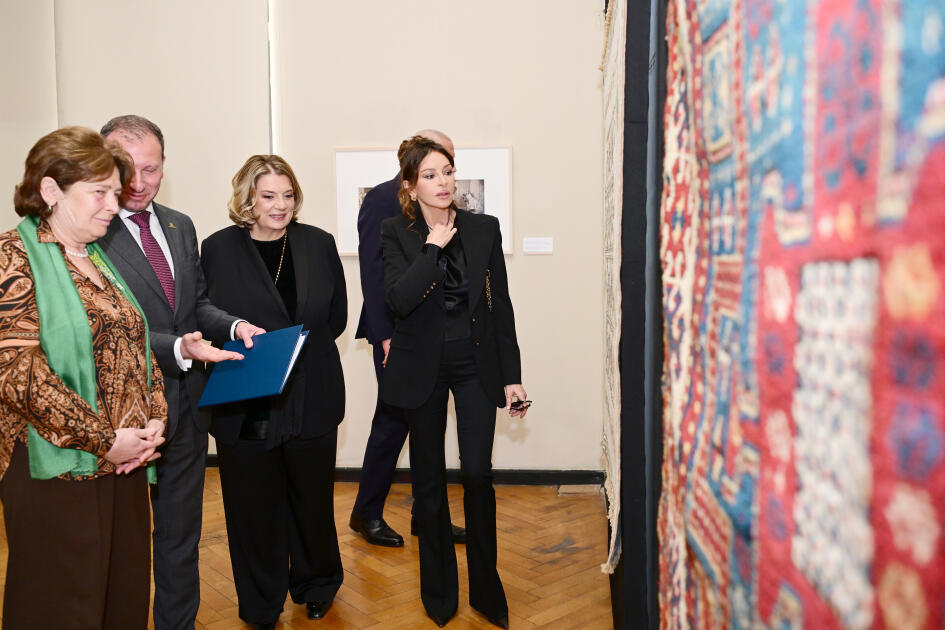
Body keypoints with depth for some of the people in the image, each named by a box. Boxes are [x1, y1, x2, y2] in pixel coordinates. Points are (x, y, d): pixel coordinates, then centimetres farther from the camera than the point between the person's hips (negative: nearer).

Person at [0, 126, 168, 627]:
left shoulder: (103, 261, 16)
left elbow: (137, 349, 17)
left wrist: (155, 421, 1)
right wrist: (104, 439, -17)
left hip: (124, 463, 7)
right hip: (57, 471, -7)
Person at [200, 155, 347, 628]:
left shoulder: (319, 244, 4)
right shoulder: (217, 250, -1)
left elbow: (337, 316, 7)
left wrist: (302, 352, -3)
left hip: (312, 403, 2)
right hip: (244, 406, -1)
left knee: (313, 499, 14)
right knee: (254, 507, 10)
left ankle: (316, 587, 39)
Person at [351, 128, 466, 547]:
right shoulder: (382, 199, -9)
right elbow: (373, 272, -14)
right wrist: (387, 337, -19)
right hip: (397, 334, -8)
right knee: (393, 421, 1)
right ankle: (366, 514, 19)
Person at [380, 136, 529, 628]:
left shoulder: (484, 229, 1)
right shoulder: (397, 234, -3)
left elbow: (500, 306, 2)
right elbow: (400, 300, -20)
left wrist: (511, 376, 1)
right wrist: (434, 246, -18)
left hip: (476, 364, 0)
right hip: (423, 367, 0)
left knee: (477, 473, -4)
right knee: (429, 478, 10)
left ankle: (486, 589, 18)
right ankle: (439, 590, 29)